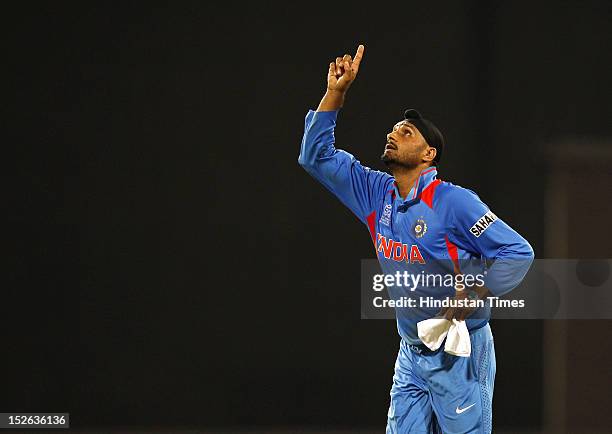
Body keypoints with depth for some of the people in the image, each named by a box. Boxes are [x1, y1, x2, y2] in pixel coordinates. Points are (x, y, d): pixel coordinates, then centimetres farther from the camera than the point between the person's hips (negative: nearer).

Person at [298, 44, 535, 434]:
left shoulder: (454, 202, -12)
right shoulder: (377, 194, 7)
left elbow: (519, 253, -13)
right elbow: (316, 156, 12)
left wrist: (471, 301, -18)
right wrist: (336, 91, 2)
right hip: (411, 355, 6)